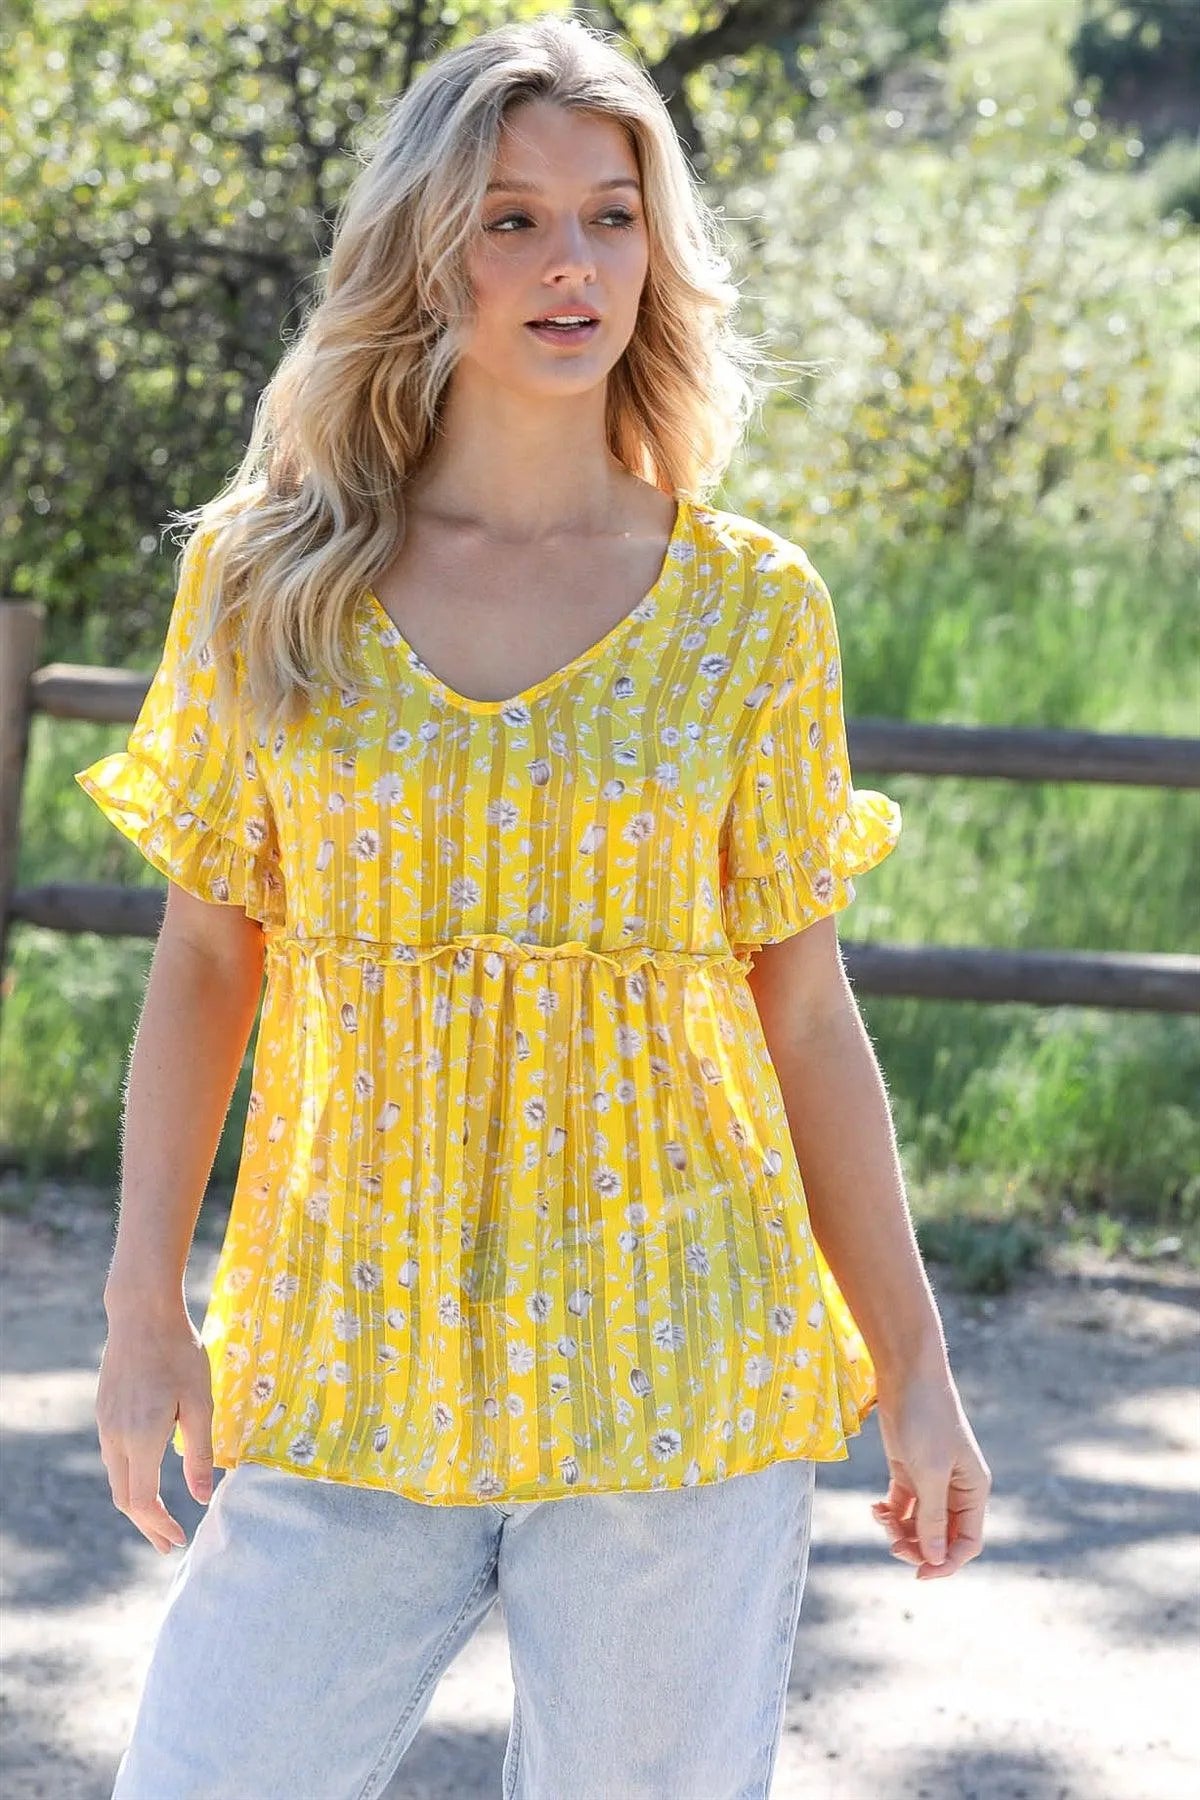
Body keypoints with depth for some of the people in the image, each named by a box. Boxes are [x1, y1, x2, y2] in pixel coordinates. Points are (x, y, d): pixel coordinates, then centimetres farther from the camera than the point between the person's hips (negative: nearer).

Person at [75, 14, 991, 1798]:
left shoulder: (748, 604, 1)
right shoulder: (267, 576, 3)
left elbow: (804, 1009, 5)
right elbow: (206, 956, 7)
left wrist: (916, 1366, 4)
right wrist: (145, 1308, 1)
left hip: (674, 1373, -1)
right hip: (353, 1364, 1)